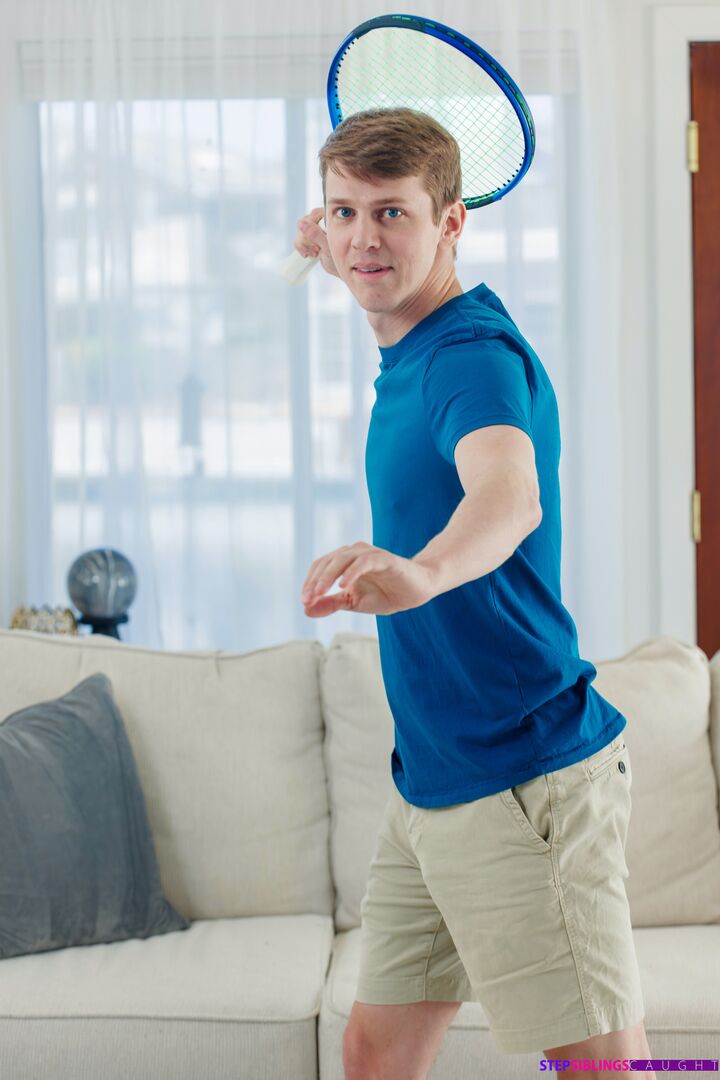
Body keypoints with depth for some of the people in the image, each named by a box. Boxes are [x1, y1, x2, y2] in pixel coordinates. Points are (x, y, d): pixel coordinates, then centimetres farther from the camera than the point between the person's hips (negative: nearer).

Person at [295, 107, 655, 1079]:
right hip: (426, 781, 9)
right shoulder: (408, 349, 9)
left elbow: (509, 496, -43)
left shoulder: (477, 355, -19)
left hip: (526, 781, -9)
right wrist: (336, 255, 24)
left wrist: (421, 570, -63)